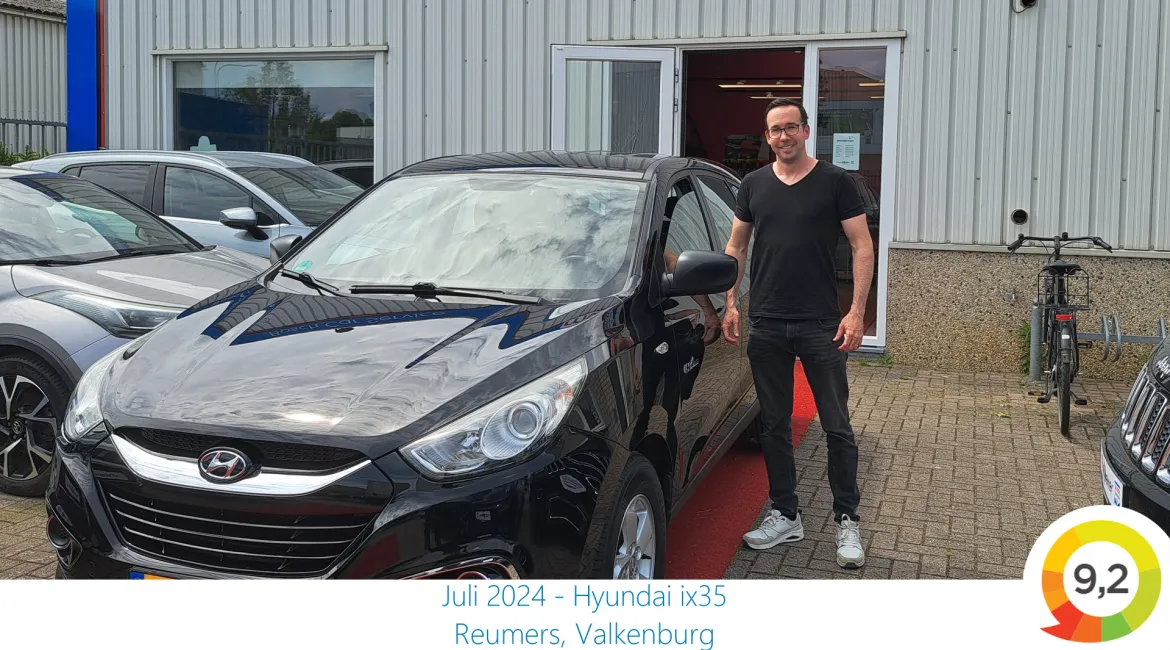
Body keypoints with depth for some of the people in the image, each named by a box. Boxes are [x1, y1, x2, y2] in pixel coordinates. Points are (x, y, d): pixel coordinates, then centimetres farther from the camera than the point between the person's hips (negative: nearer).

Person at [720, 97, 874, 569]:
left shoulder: (835, 182, -1)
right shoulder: (754, 185, 11)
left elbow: (862, 247, -2)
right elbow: (736, 246, 17)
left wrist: (856, 311, -10)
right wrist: (730, 304, 7)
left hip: (821, 326, -4)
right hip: (766, 326, 4)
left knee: (837, 427, -1)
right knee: (774, 424, 9)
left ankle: (847, 521, 11)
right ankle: (785, 516, 21)